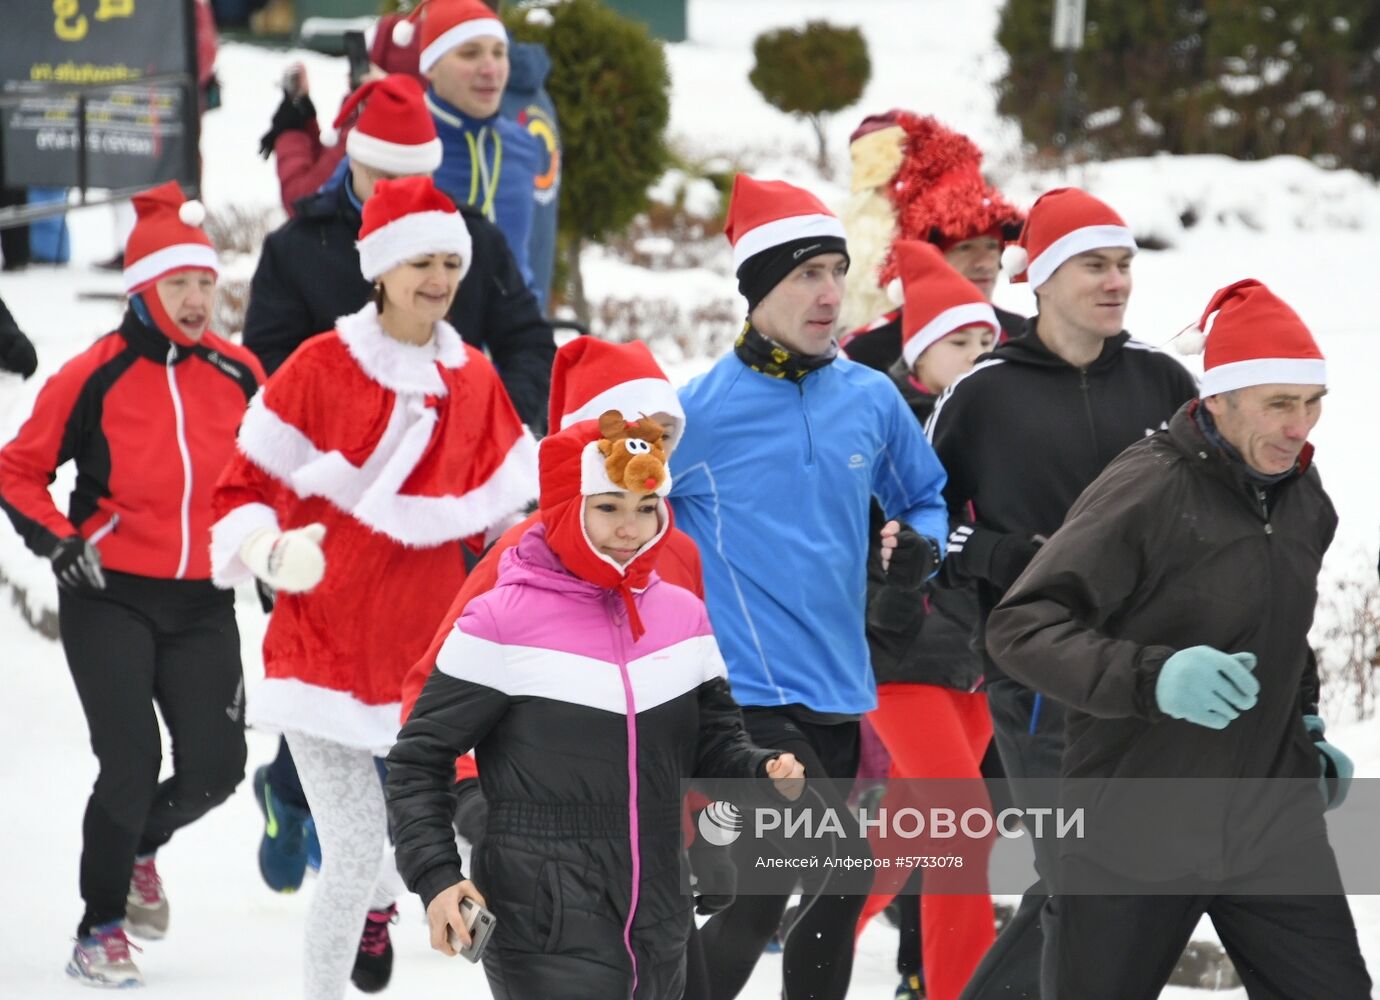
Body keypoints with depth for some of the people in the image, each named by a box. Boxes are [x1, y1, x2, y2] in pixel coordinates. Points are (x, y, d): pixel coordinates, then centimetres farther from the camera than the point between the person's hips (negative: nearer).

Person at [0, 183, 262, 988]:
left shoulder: (239, 374, 2)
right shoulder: (97, 376, -9)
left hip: (202, 602, 4)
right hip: (109, 598, -4)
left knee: (216, 765, -2)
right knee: (133, 762, -13)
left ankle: (142, 844, 33)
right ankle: (100, 930, 4)